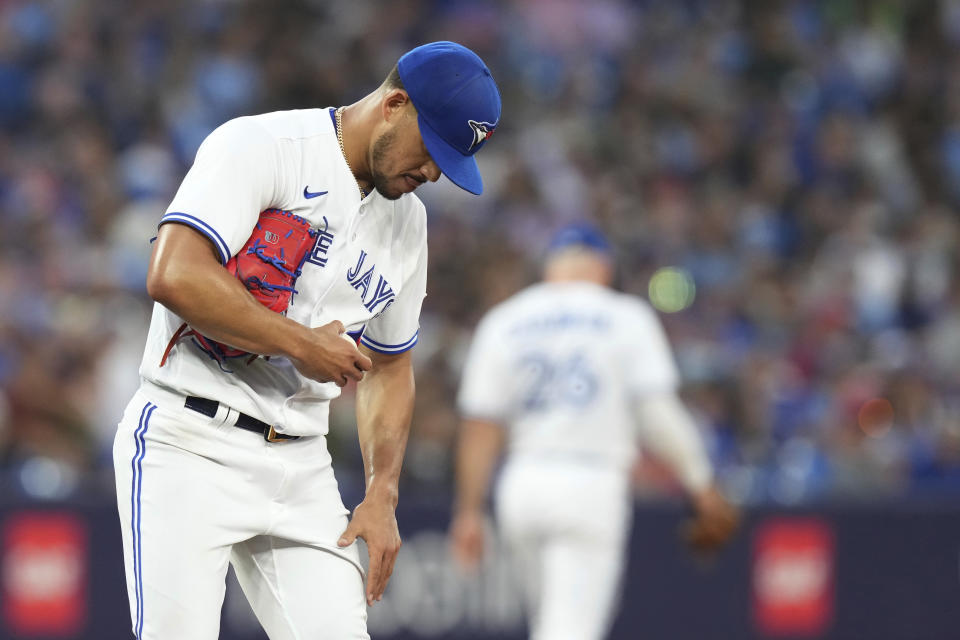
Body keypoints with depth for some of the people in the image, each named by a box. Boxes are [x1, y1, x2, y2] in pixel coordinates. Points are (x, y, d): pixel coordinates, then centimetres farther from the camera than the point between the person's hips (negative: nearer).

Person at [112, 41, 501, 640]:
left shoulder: (407, 221, 14)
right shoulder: (261, 146, -10)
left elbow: (389, 366, 24)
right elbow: (174, 275, -23)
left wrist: (383, 495, 11)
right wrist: (301, 344, -15)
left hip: (302, 463, 7)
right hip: (187, 447, -7)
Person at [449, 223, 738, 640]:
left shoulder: (502, 322, 10)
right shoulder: (626, 318, 1)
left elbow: (479, 428, 5)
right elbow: (659, 415, -6)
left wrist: (468, 511, 6)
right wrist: (701, 486, 0)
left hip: (522, 486, 4)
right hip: (591, 486, -4)